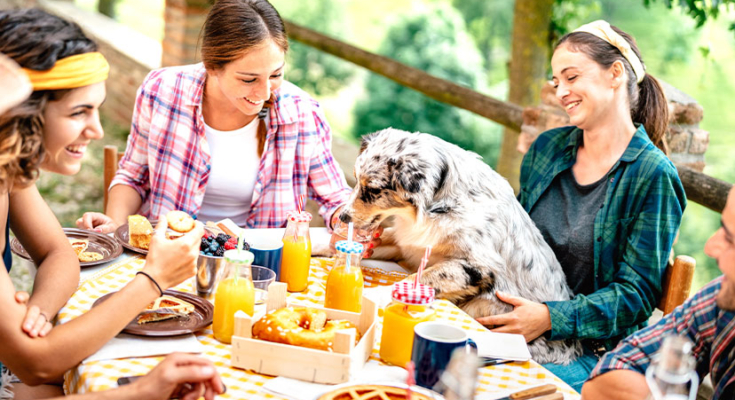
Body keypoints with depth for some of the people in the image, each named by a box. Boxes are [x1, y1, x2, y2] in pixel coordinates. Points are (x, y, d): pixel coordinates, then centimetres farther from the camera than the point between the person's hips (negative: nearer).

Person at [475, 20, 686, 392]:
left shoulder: (652, 175, -9)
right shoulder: (547, 147, 9)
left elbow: (636, 293, -11)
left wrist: (551, 318, -23)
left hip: (594, 348, -5)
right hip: (520, 323, 6)